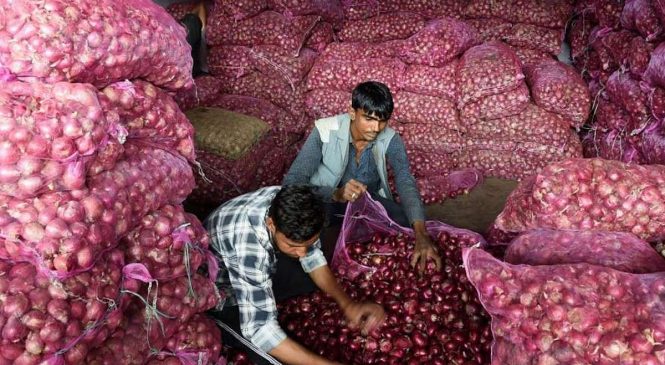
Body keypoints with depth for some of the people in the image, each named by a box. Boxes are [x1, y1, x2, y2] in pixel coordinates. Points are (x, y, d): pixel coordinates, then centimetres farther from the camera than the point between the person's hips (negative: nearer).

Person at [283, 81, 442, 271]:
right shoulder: (325, 131, -25)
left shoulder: (390, 139, -16)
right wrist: (336, 194, -49)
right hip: (327, 200, -3)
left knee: (408, 223, -23)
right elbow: (291, 182, -30)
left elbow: (405, 183, -29)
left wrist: (421, 234, -46)